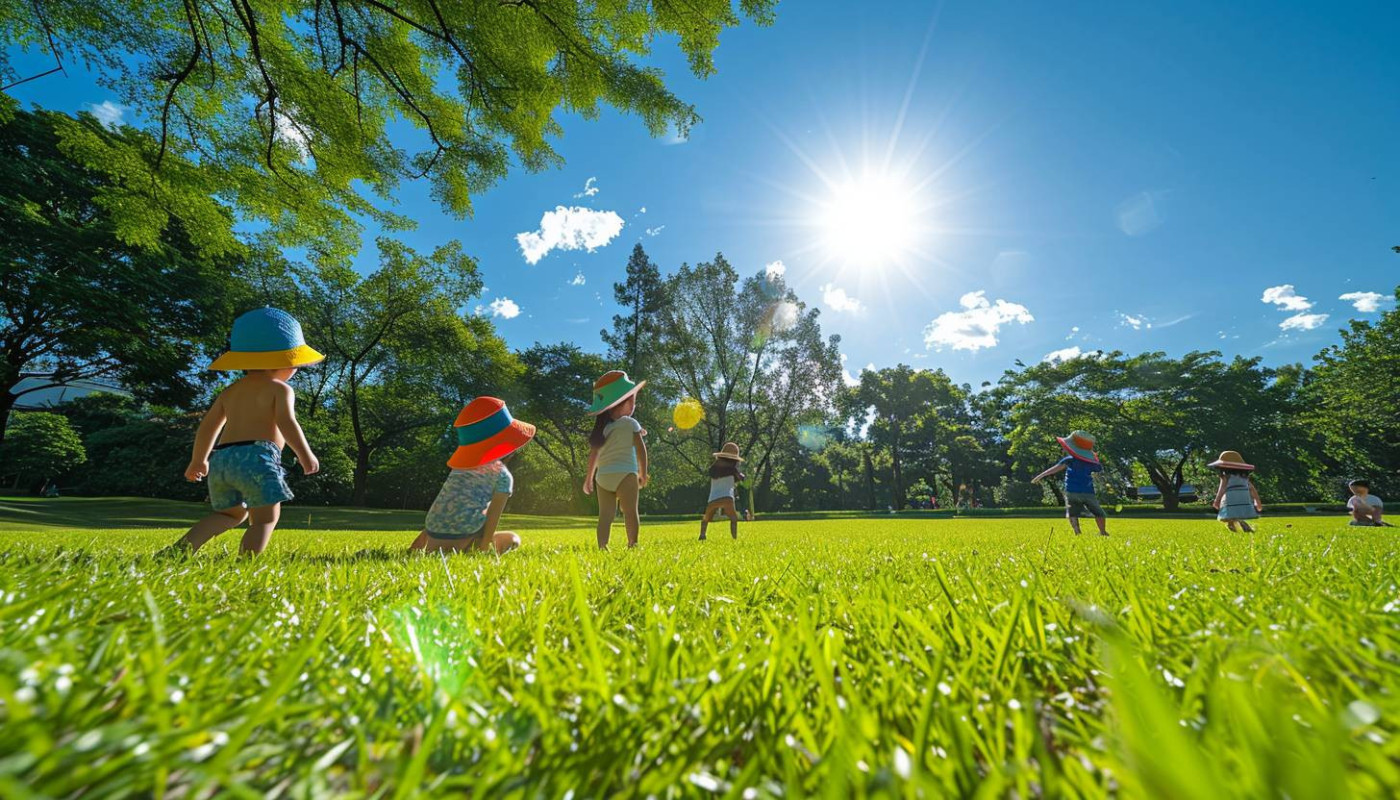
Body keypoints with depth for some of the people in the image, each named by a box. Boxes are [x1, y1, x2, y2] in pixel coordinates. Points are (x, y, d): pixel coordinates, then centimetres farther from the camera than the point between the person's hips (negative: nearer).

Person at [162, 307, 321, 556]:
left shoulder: (231, 390, 21)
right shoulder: (280, 389, -1)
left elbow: (208, 426, 25)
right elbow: (286, 423, -16)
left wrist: (199, 460, 34)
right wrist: (305, 454, -15)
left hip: (221, 458, 8)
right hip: (256, 456, -7)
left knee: (230, 514, 24)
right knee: (265, 518, -3)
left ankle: (182, 548, 8)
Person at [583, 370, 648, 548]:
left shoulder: (602, 426, 13)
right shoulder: (630, 423, -1)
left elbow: (593, 452, 13)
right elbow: (640, 448, -3)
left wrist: (589, 477, 19)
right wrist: (643, 473, 6)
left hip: (603, 476, 5)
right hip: (624, 474, -5)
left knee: (605, 515, 5)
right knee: (630, 512, -2)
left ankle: (602, 547, -1)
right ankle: (632, 545, -8)